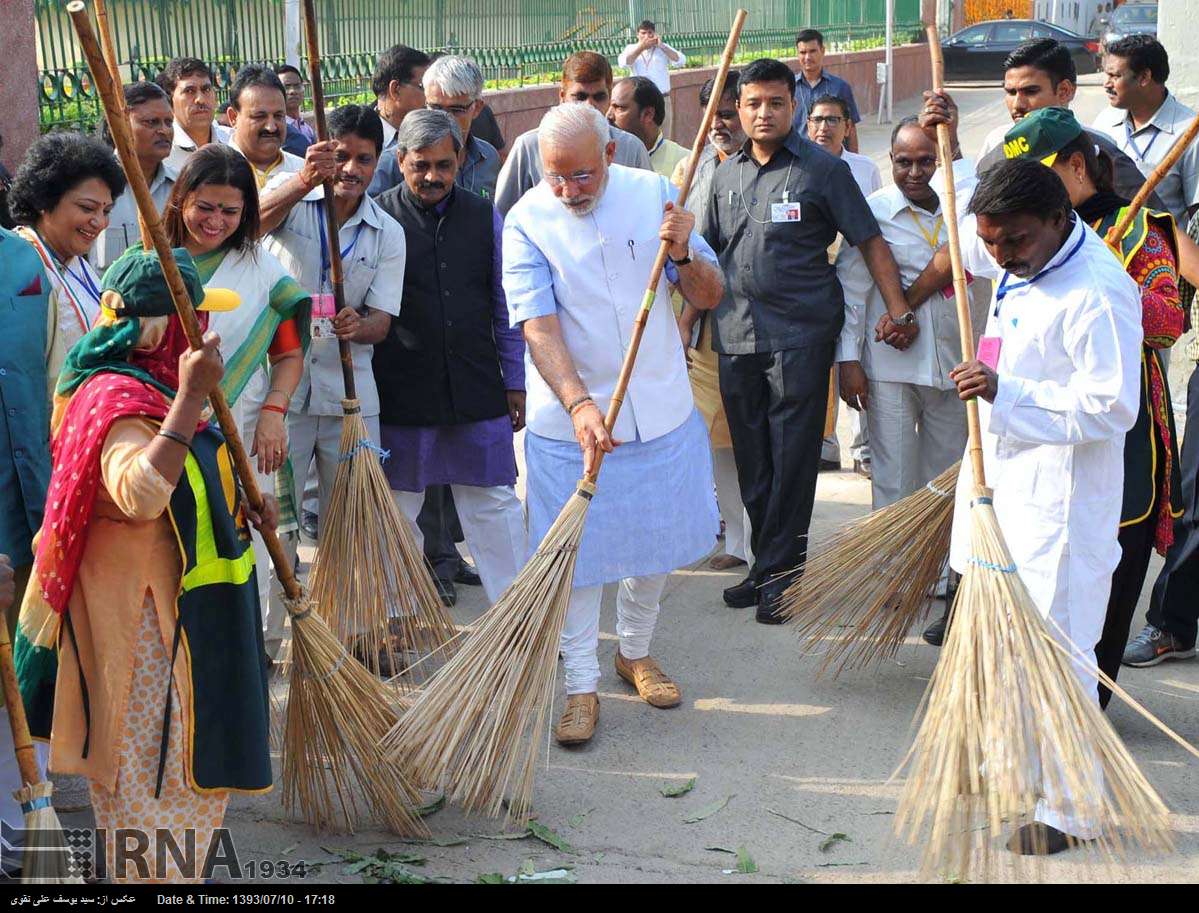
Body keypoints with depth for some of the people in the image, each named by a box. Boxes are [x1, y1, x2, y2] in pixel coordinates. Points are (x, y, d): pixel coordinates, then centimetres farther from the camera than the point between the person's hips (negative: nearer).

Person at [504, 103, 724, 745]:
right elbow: (538, 327, -21)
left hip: (660, 409, 3)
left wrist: (685, 255, -23)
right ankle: (581, 686, 18)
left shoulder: (653, 194, -4)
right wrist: (580, 405, -34)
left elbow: (708, 298, -1)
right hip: (569, 417, -3)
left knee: (658, 539, 16)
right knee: (576, 553, 3)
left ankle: (635, 651, 39)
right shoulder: (527, 222, -12)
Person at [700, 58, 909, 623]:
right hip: (736, 336, 5)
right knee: (752, 462, 11)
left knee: (792, 459, -2)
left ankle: (778, 573, 6)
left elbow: (870, 242, -4)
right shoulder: (726, 175, 13)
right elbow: (709, 254, 19)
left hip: (799, 336, -5)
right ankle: (765, 564, 22)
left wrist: (899, 310, -13)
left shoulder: (822, 169, -2)